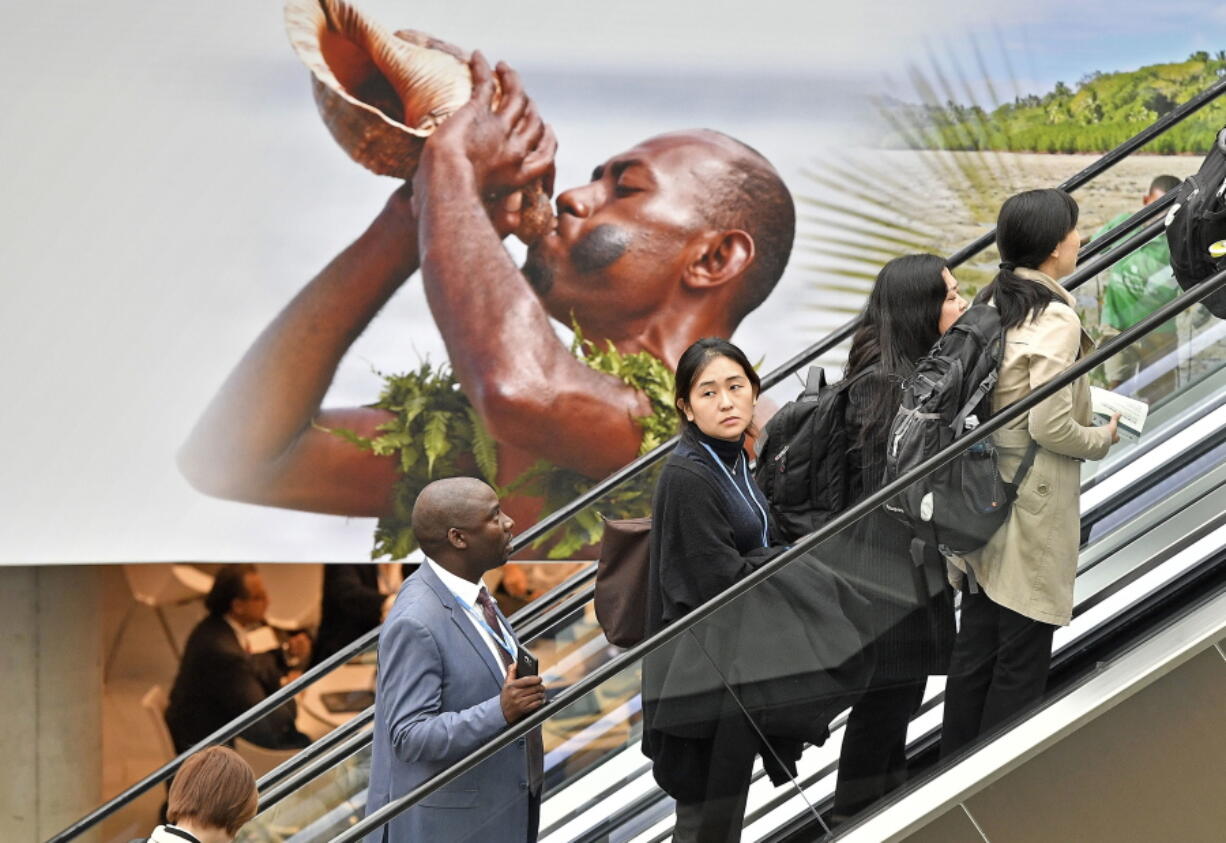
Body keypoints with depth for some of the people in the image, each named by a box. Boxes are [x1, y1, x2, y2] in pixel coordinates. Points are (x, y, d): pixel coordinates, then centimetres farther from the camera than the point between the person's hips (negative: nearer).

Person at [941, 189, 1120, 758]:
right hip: (1032, 507, -8)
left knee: (974, 646, 15)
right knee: (1022, 658, 1)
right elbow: (1050, 427, -21)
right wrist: (1102, 438, -3)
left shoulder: (990, 303, 6)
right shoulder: (1054, 318, -18)